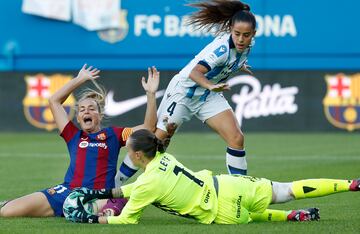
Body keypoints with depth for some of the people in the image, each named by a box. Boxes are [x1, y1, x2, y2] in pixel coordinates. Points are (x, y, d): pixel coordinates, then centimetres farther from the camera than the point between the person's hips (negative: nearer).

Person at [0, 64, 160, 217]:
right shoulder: (74, 136, 20)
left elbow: (148, 129, 9)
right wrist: (79, 80, 25)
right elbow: (54, 101, 23)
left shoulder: (113, 135, 16)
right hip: (68, 192, 1)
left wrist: (151, 94, 2)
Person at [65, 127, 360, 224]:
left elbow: (126, 219, -9)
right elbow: (134, 188, 22)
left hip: (224, 210, -7)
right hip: (225, 185, 7)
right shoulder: (164, 158, 7)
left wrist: (89, 218, -2)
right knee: (287, 190, 14)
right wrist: (99, 193, 19)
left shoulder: (148, 184, -17)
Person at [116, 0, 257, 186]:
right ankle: (116, 185, 6)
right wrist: (210, 85, -65)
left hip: (208, 95, 7)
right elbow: (194, 72, -47)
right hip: (183, 92, -7)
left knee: (236, 138, -9)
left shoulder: (247, 45, -9)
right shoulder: (223, 47, -32)